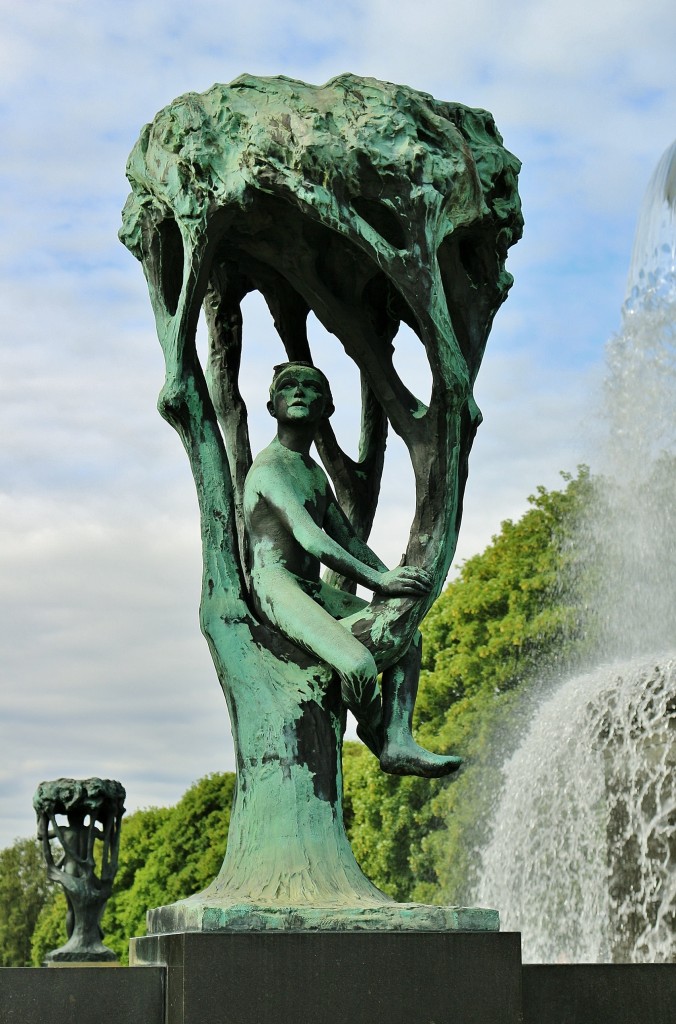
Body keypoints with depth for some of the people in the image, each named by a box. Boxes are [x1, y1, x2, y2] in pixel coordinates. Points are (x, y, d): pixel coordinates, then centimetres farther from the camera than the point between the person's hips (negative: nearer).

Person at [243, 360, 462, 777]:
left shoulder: (315, 473, 22)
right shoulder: (270, 467, -9)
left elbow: (348, 539, 22)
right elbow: (310, 539, -21)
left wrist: (393, 580, 7)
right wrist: (378, 580, -26)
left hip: (315, 592, 10)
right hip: (276, 589, -10)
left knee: (406, 635, 9)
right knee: (360, 664, -28)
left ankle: (398, 743, -5)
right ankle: (373, 727, 6)